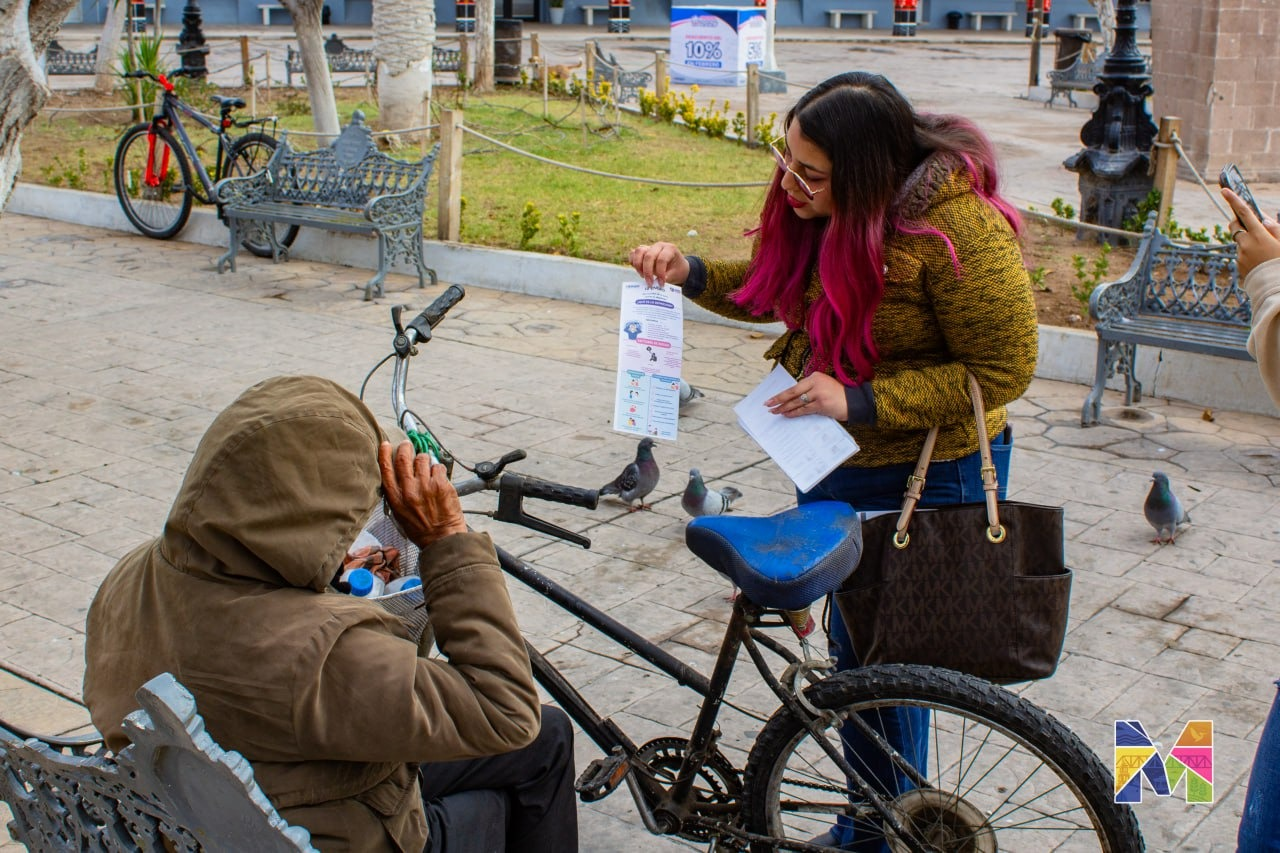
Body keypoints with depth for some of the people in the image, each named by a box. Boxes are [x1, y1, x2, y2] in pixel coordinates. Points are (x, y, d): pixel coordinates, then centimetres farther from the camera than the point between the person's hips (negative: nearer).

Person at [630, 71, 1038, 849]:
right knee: (851, 648, 18)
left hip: (931, 474, -7)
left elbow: (1004, 370, -22)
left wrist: (861, 401, -28)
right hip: (835, 458, 7)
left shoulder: (958, 229, -26)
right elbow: (773, 289, 13)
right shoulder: (815, 207, -5)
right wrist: (690, 273, -5)